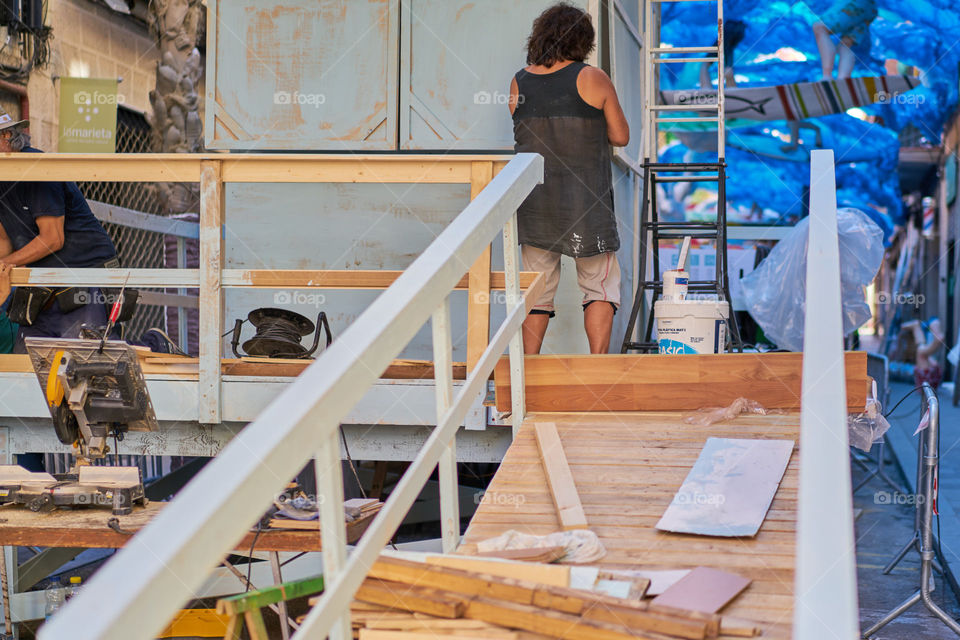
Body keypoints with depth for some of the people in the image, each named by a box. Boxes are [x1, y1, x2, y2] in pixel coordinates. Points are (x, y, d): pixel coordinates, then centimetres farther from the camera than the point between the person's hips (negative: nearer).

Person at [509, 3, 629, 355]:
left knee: (536, 290, 11)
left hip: (533, 202, 3)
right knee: (600, 285, 8)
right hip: (584, 201, -3)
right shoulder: (592, 79, -7)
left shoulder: (519, 82, 2)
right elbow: (621, 137, -1)